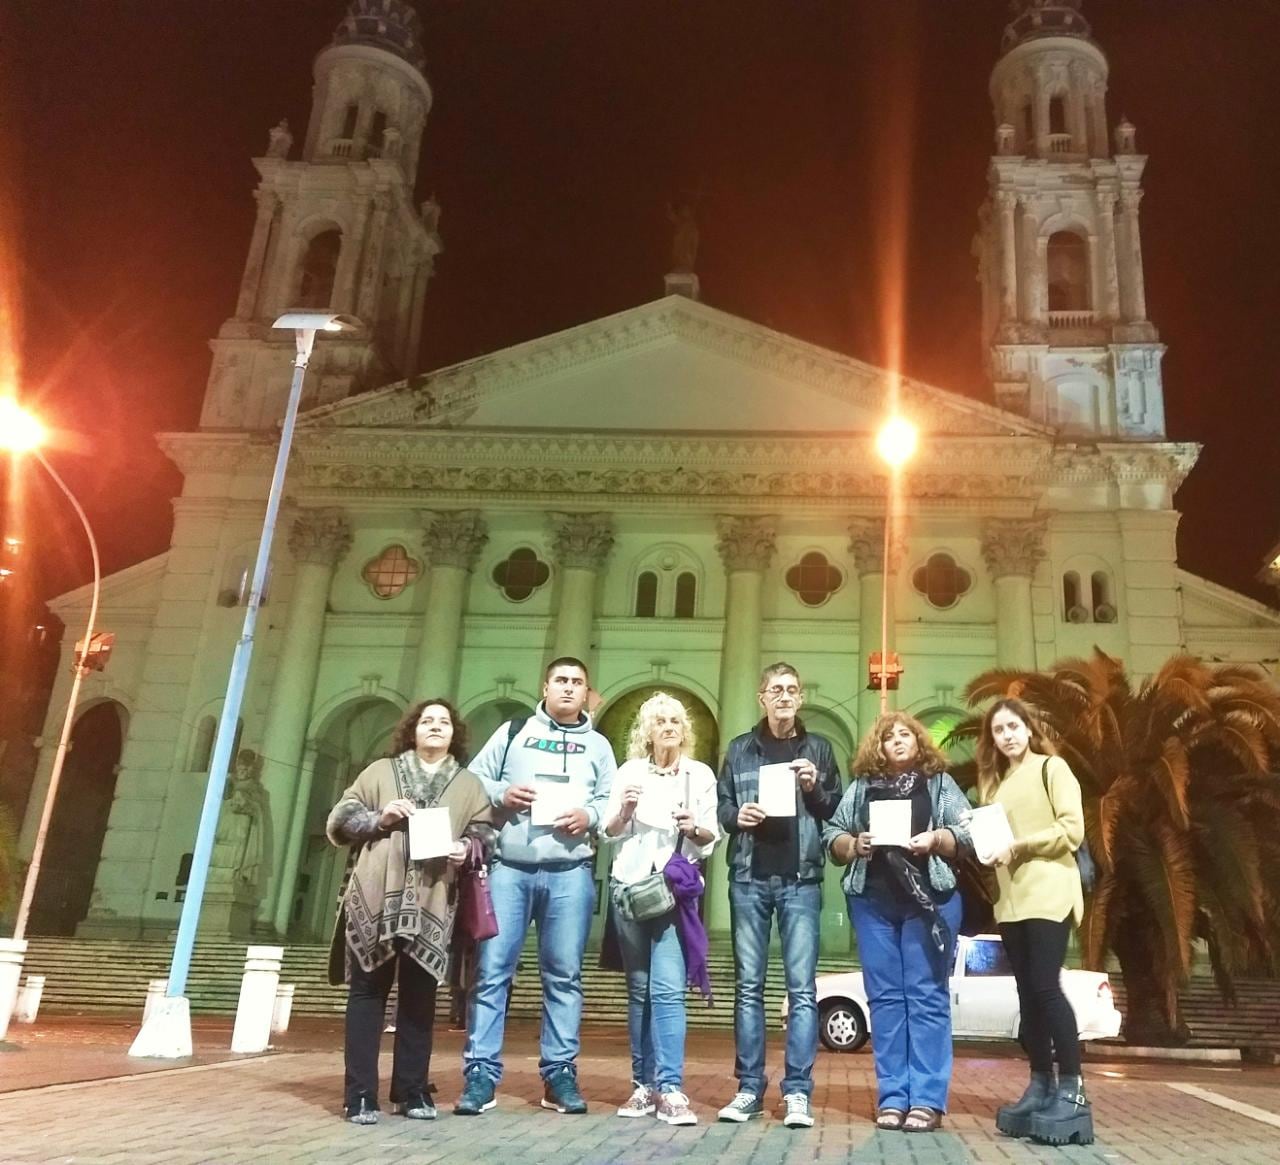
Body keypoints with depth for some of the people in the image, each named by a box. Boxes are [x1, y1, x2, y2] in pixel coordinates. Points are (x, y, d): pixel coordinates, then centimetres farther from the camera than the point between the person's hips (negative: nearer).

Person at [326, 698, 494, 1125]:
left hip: (431, 904, 1)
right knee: (367, 991, 0)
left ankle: (412, 1092, 16)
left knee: (419, 997, 6)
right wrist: (378, 819, -7)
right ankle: (360, 1095, 5)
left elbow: (485, 832, 10)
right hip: (376, 897, -1)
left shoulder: (468, 785, 16)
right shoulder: (381, 771, 14)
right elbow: (340, 818, 11)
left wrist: (465, 847, -11)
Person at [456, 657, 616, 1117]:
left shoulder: (598, 746, 16)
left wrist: (590, 816, -11)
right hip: (508, 868, -1)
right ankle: (481, 1073, 3)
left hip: (569, 874, 1)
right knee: (492, 970, -3)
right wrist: (500, 794, -8)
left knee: (564, 975, 4)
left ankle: (560, 1073, 12)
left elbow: (613, 801, 9)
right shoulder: (513, 732, 13)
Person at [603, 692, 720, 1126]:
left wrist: (696, 829, -14)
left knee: (667, 989, -13)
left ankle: (670, 1090, -12)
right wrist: (624, 810, -11)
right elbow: (609, 832, 8)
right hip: (630, 885, 2)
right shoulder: (630, 771, 9)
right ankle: (644, 1085, 14)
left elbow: (711, 839, 7)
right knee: (639, 990, 7)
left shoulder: (701, 775, 7)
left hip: (676, 888, -2)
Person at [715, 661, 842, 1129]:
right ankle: (749, 1088, 9)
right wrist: (737, 816, -9)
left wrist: (815, 788, -9)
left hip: (801, 879, -1)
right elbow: (720, 807, 12)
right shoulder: (740, 749, 12)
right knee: (748, 986, 3)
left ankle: (797, 1091, 1)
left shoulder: (818, 749, 10)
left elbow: (837, 813, 10)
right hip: (749, 878, 1)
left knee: (801, 988, -4)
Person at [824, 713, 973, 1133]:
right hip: (873, 901, 2)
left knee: (927, 996, -3)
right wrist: (854, 844, -8)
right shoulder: (861, 787, 14)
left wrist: (936, 840, -14)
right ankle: (893, 1098, 8)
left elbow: (968, 834, 3)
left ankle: (927, 1100, 0)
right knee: (885, 998, 3)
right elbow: (832, 834, 11)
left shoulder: (940, 784, 10)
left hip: (928, 900, -2)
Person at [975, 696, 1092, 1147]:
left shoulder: (1052, 768, 0)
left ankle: (1072, 1090, -5)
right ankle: (1041, 1086, 14)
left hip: (1047, 895, -6)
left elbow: (1072, 829, -9)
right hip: (1010, 899, 6)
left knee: (1046, 987, -12)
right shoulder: (994, 782, 18)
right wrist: (987, 849, -2)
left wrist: (1019, 845, -13)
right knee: (1027, 993, 7)